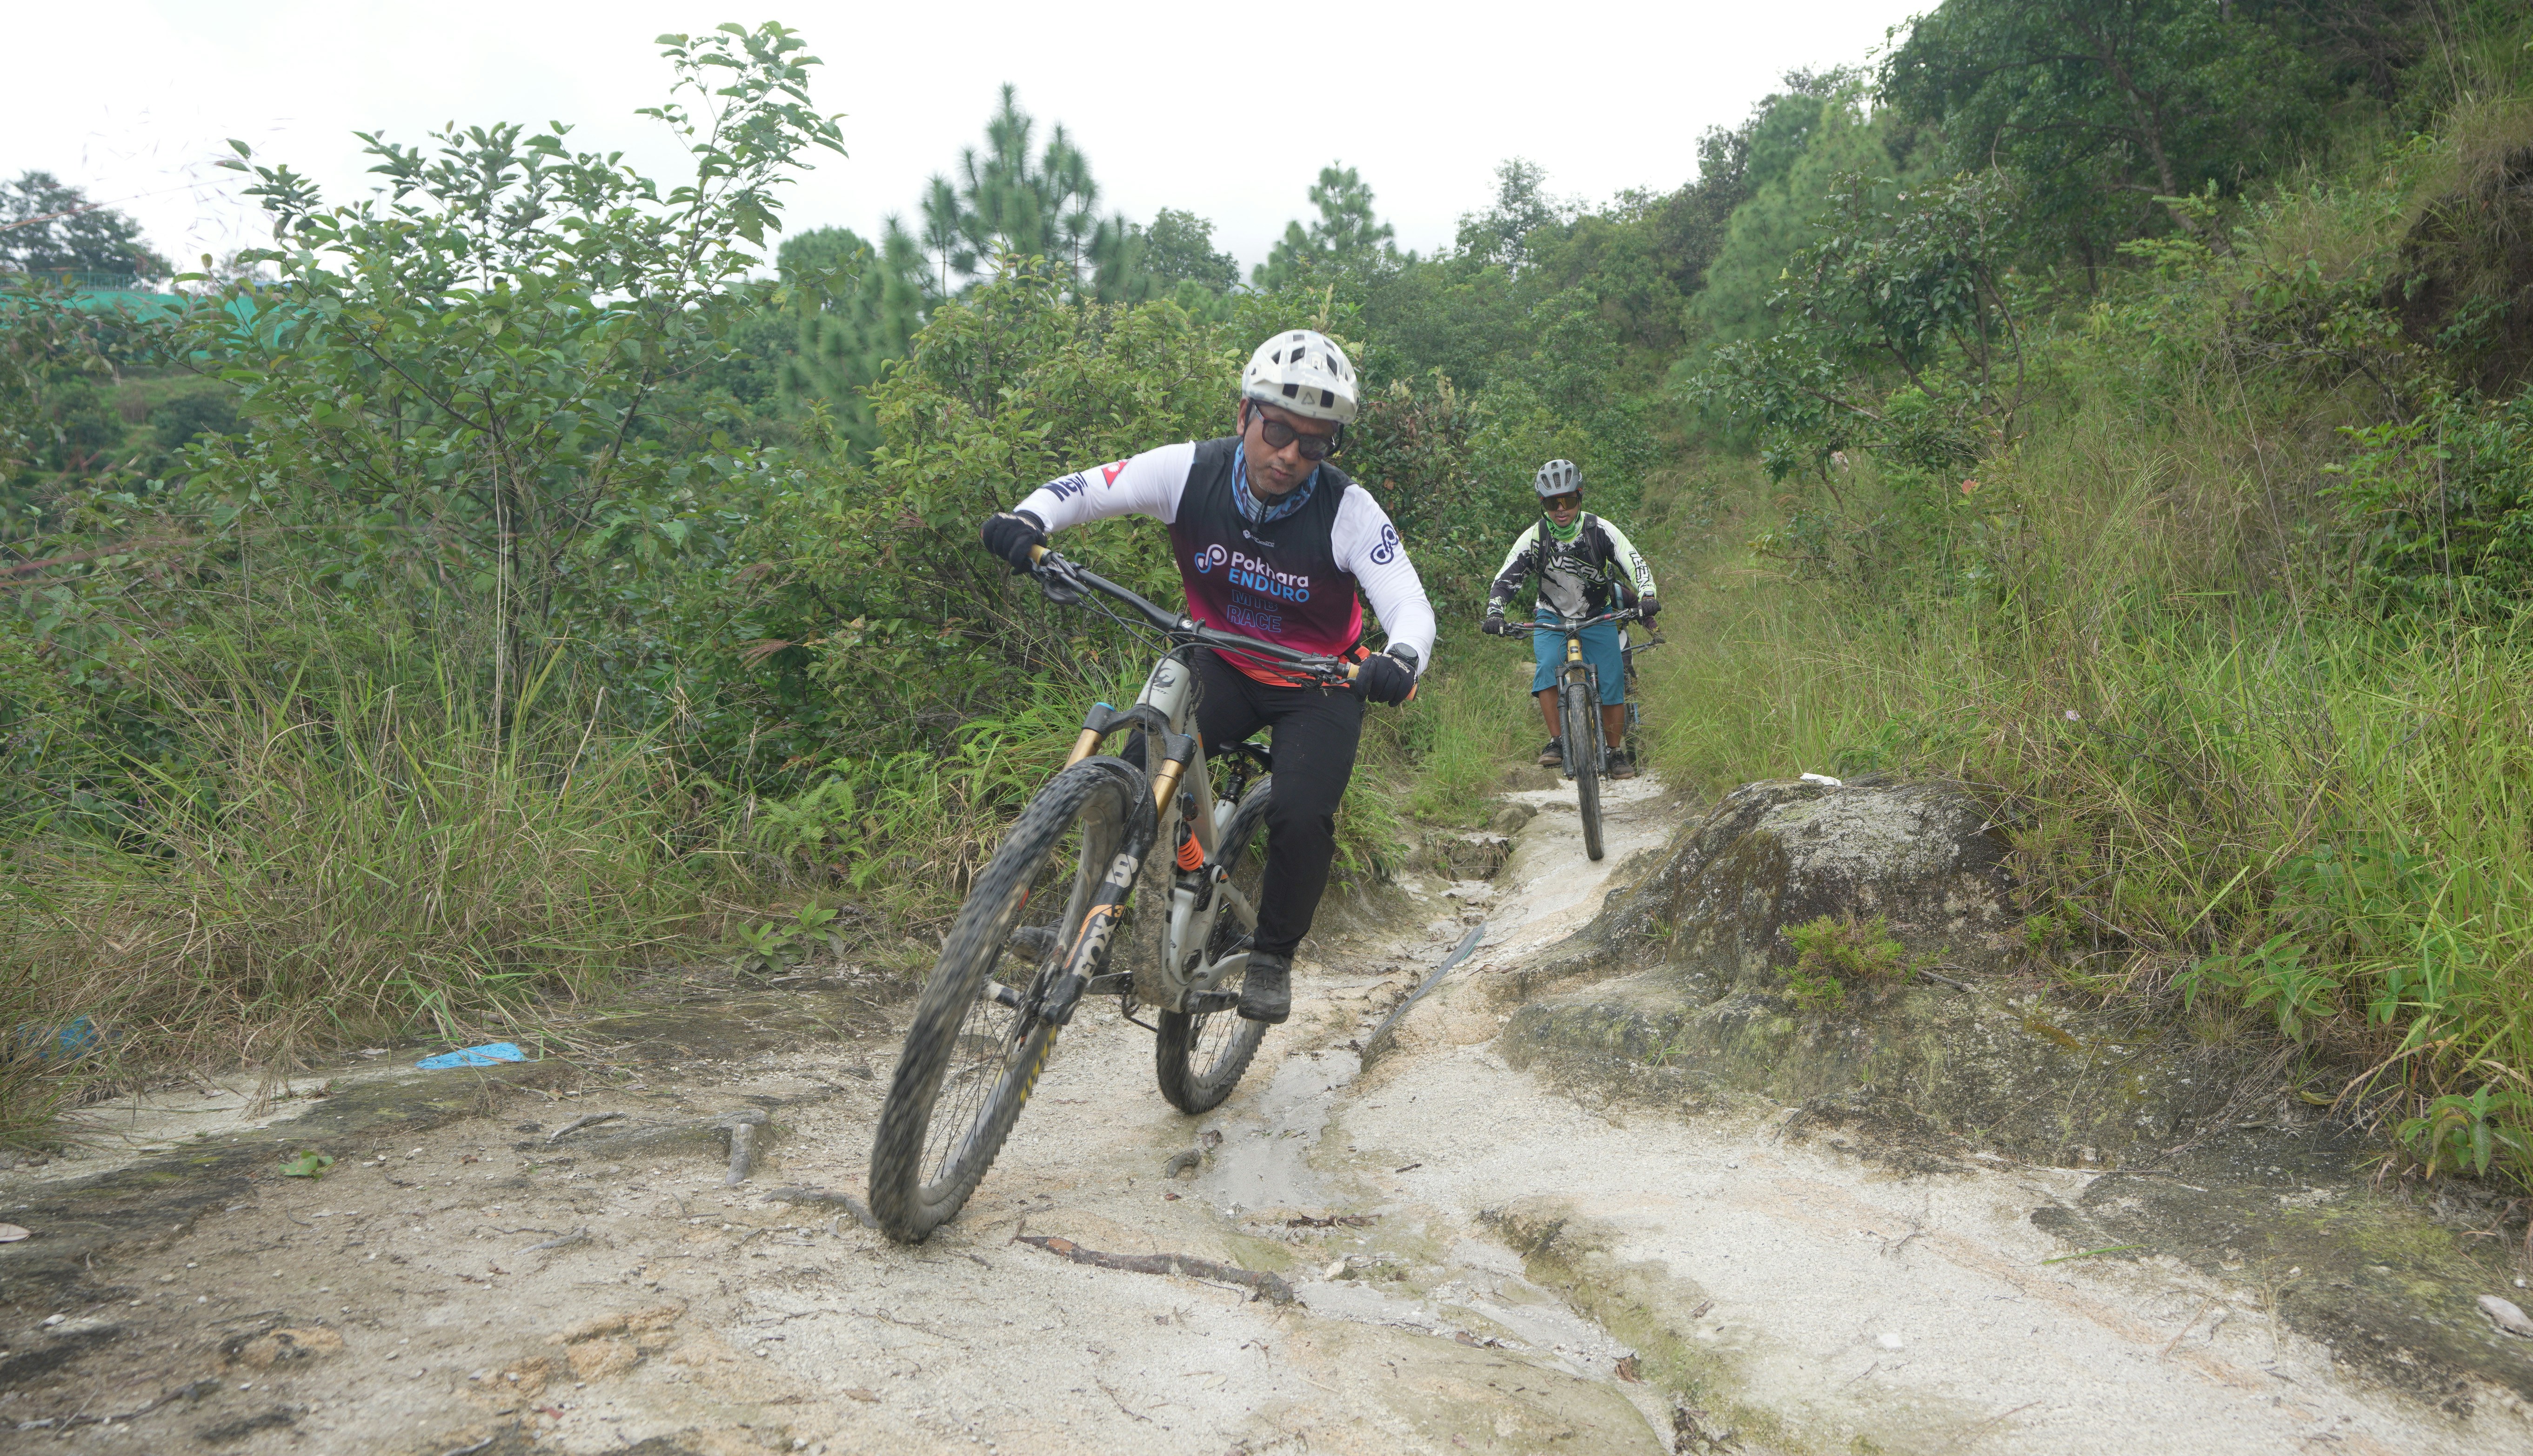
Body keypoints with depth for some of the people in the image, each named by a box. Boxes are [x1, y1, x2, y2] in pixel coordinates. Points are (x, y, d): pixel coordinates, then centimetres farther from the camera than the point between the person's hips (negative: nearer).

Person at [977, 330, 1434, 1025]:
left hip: (1317, 684, -2)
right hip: (1222, 664, 2)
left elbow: (1410, 606, -29)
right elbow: (1084, 488, -11)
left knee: (1302, 818, -22)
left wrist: (1399, 661, -52)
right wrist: (1028, 518, -33)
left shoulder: (1349, 510, -23)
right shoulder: (1191, 471, -17)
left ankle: (1273, 954, 5)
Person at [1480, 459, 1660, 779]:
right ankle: (1556, 741, -16)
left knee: (1612, 682, -7)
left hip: (1598, 617, 0)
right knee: (1548, 669, -26)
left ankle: (1617, 753, 10)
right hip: (1553, 617, 0)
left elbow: (1635, 563, -19)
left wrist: (1646, 597, -37)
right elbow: (1505, 579, -16)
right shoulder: (1534, 538, -15)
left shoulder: (1600, 530, -16)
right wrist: (1495, 614, -33)